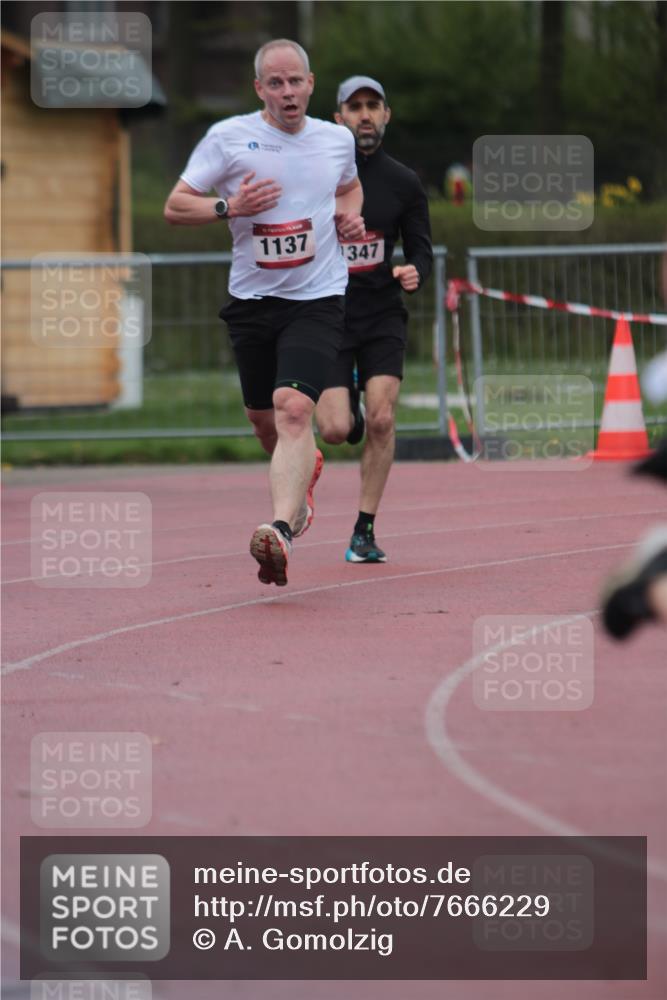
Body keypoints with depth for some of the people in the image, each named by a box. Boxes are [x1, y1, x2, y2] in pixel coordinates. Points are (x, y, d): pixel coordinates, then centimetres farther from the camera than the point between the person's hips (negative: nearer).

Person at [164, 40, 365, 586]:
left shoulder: (338, 139, 6)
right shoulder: (228, 137, -3)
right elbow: (174, 207, -1)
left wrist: (350, 215, 6)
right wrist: (229, 206, -18)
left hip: (318, 299, -2)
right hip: (253, 297, 2)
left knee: (294, 410, -22)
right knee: (264, 419, 14)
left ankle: (282, 530, -33)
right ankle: (304, 472, 48)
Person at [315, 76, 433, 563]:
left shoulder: (404, 183, 2)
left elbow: (421, 249, 7)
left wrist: (415, 273, -15)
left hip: (383, 314, 1)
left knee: (381, 419, -14)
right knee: (335, 430, -11)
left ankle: (364, 531, -1)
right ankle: (348, 404, 29)